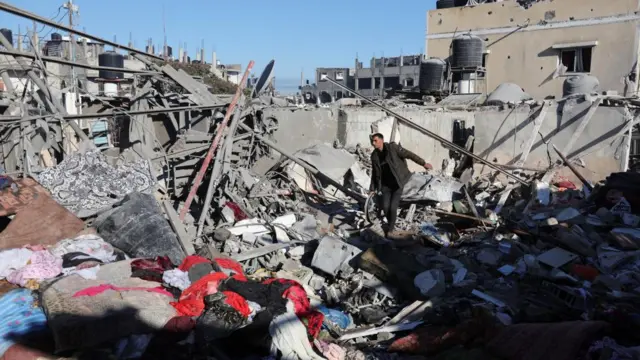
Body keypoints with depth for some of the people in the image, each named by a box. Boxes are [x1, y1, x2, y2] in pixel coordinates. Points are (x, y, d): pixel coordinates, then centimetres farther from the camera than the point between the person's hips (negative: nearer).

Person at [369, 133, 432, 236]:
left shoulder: (392, 147, -13)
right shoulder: (374, 155, 1)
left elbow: (408, 154, -13)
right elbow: (375, 173, 10)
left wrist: (423, 163, -19)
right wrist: (373, 189, 11)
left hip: (397, 183, -3)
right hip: (385, 185, 4)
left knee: (393, 207, -8)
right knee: (385, 207, -7)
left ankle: (391, 228, 14)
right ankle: (391, 224, 22)